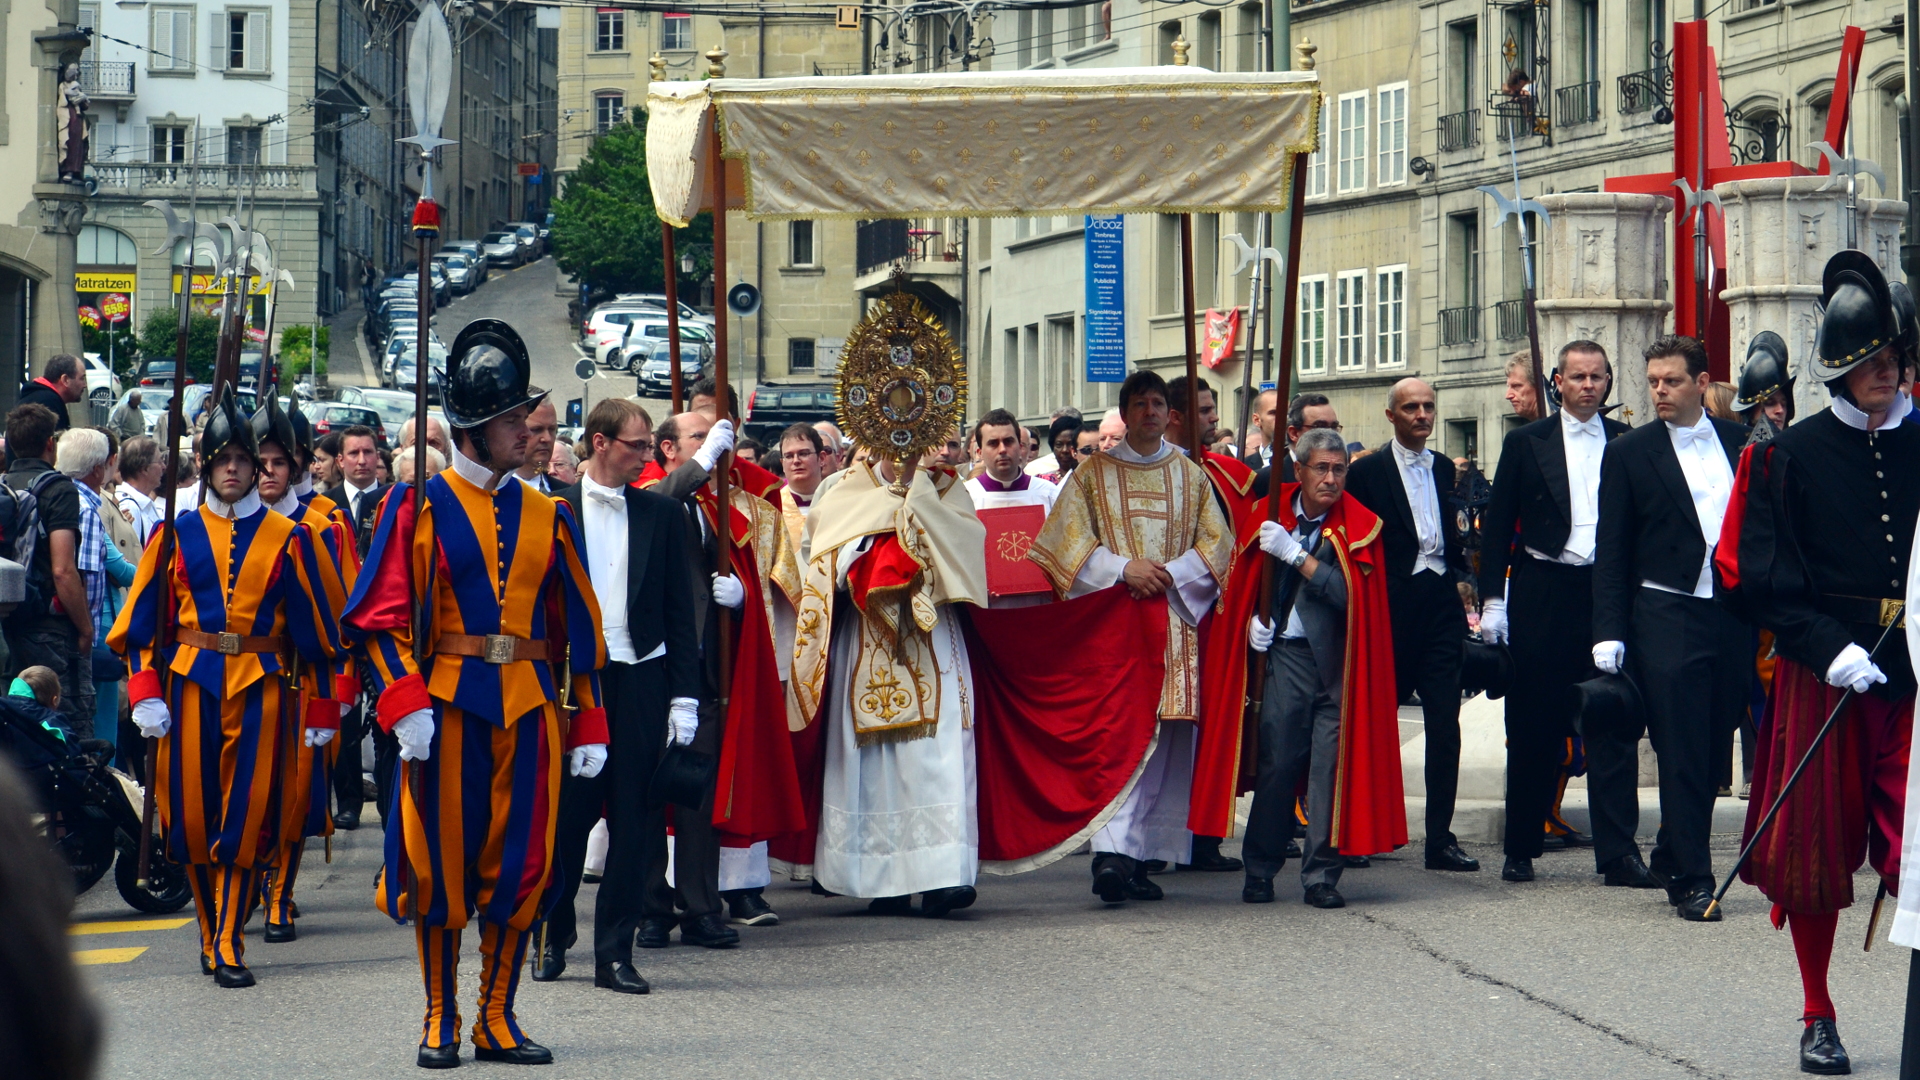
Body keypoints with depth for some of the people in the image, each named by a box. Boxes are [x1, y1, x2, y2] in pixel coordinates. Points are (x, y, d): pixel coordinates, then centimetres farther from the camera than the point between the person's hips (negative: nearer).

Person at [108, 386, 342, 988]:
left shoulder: (287, 539, 4)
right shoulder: (179, 534, 6)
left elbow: (313, 624, 6)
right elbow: (147, 618, 7)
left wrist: (321, 708, 3)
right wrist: (146, 693, -3)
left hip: (260, 687, -1)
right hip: (191, 684, 1)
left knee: (247, 818, -4)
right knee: (193, 815, 2)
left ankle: (228, 943, 1)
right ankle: (211, 929, 19)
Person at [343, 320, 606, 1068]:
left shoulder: (546, 517, 10)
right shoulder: (419, 506, -1)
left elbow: (580, 627, 12)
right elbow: (379, 614, -6)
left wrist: (588, 725, 7)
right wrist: (404, 702, -18)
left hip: (530, 710, 3)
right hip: (448, 706, -3)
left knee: (521, 864, 4)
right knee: (443, 863, 2)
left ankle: (498, 1019, 15)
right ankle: (441, 1023, 12)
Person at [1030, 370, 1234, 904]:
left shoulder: (1191, 476, 15)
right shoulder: (1093, 474, 9)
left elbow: (1216, 542, 9)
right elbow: (1069, 540, 0)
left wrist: (1171, 574, -7)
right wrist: (1123, 568, -14)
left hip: (1175, 620, 3)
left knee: (1167, 742, -2)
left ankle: (1142, 855, 3)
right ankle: (1112, 850, -23)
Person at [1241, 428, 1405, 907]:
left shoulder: (1358, 526, -1)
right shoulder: (1274, 511, 6)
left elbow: (1349, 594, -15)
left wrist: (1294, 554, -17)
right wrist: (1254, 615, 5)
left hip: (1337, 657, -1)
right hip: (1287, 654, 1)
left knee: (1331, 762, -5)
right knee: (1277, 759, -4)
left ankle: (1322, 875, 0)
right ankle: (1260, 870, 6)